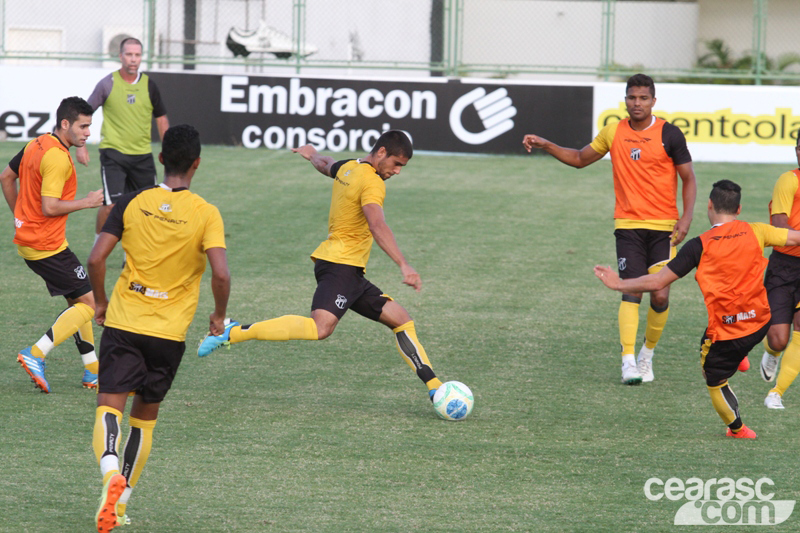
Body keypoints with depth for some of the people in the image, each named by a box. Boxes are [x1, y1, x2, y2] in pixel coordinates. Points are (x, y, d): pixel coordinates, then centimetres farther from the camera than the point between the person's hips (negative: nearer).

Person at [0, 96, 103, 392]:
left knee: (77, 301, 16)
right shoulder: (58, 158, -21)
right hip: (47, 246, -10)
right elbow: (49, 207, -26)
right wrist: (86, 202, -14)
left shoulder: (36, 145, 8)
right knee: (89, 303, -6)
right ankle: (36, 355, -11)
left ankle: (92, 371, 19)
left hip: (27, 238, 10)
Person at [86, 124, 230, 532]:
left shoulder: (133, 203, -2)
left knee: (109, 406, -5)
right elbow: (221, 274, -16)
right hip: (169, 331, 1)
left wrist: (101, 302, 11)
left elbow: (96, 258, -6)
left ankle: (111, 473, -33)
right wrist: (219, 316, 3)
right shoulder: (206, 214, -6)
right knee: (145, 416, 16)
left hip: (123, 321, -1)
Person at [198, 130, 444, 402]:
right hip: (340, 265, -11)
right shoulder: (372, 183, -13)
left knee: (401, 319, 10)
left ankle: (435, 387, 12)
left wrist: (312, 154, 65)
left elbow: (326, 165, 40)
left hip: (351, 274, 11)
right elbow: (377, 226, -29)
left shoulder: (348, 168, 16)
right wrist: (404, 265, -38)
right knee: (320, 327, -30)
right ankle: (233, 333, -25)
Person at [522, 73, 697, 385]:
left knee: (660, 297, -4)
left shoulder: (668, 134, -2)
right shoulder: (613, 133, 7)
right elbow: (580, 159, 23)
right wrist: (546, 146, 11)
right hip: (628, 226, 1)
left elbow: (688, 179, 3)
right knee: (632, 292, -13)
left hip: (663, 227, -1)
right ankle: (628, 361, -16)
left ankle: (648, 354, 20)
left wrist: (686, 217, -9)